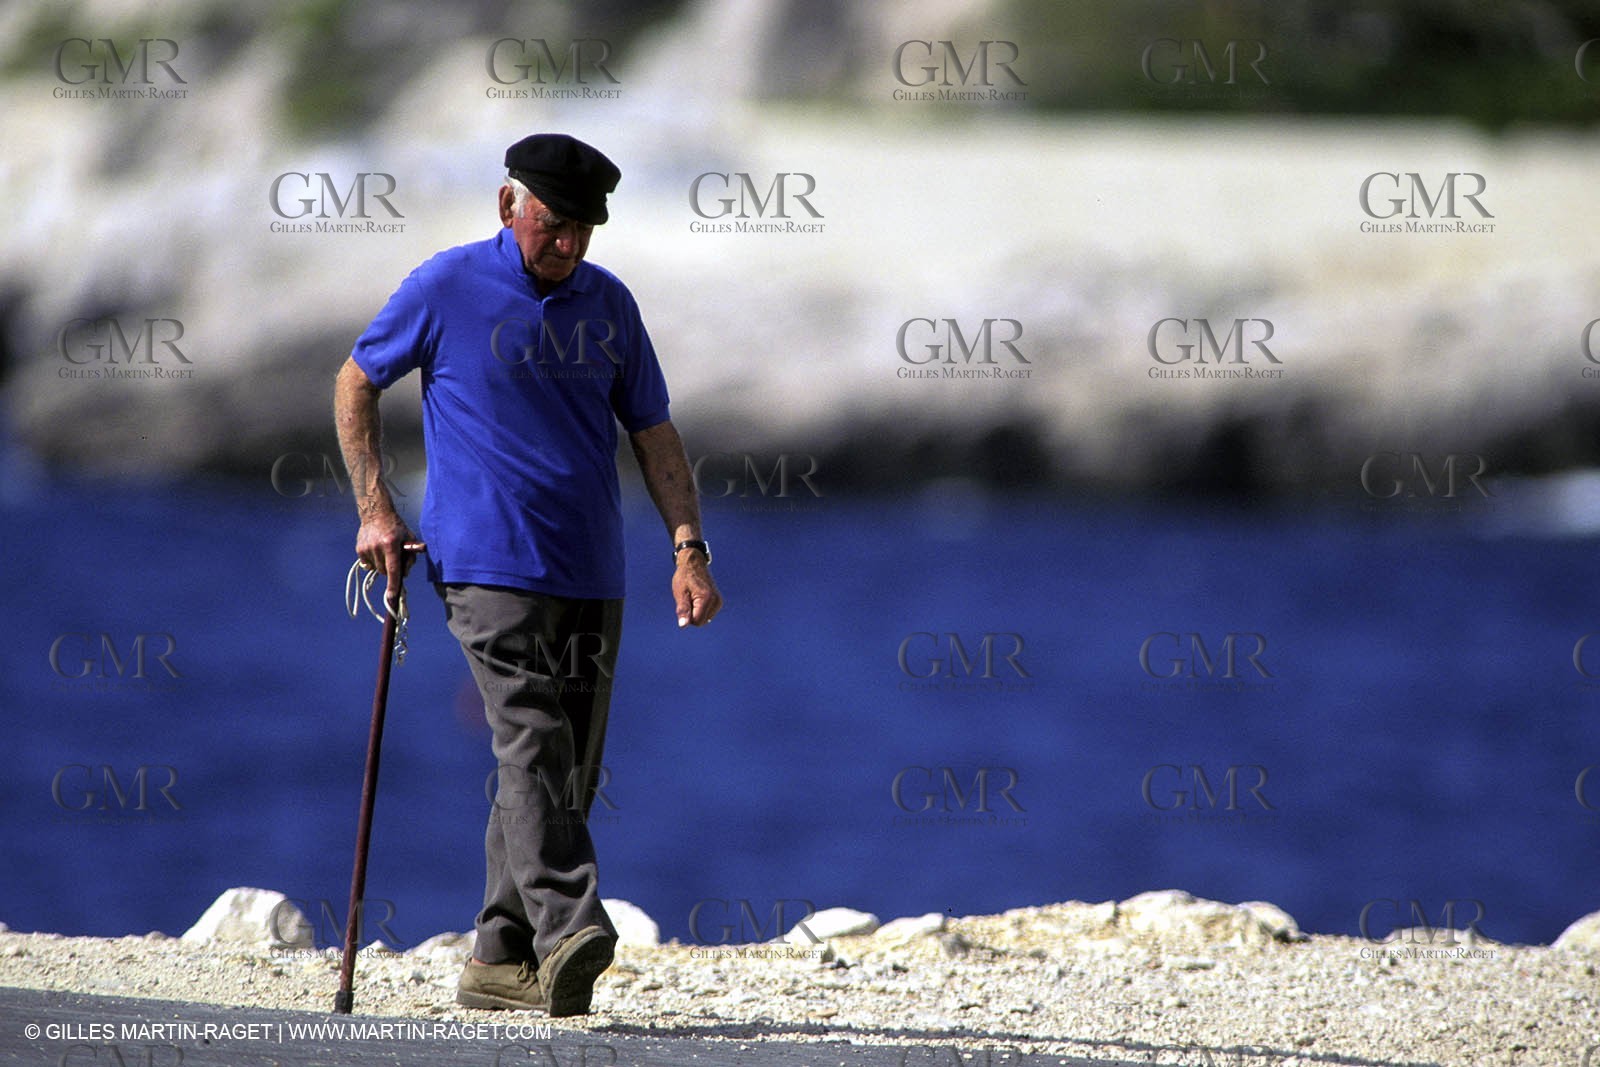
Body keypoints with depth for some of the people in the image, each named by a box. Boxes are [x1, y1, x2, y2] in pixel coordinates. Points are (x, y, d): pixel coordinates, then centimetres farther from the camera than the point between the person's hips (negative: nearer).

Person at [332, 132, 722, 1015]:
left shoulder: (608, 303, 11)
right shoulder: (447, 288, -1)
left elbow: (653, 435, 15)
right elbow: (356, 382, 9)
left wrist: (688, 550, 4)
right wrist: (374, 507, -1)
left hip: (589, 576, 6)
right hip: (488, 566, -5)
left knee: (568, 768, 5)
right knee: (532, 744, -21)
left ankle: (500, 959, 13)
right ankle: (565, 933, -33)